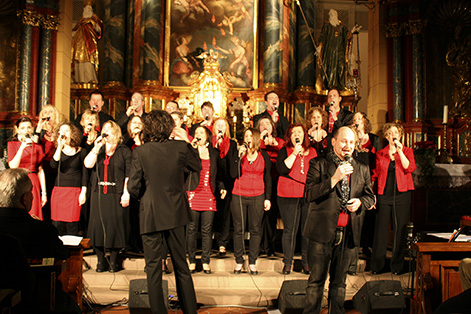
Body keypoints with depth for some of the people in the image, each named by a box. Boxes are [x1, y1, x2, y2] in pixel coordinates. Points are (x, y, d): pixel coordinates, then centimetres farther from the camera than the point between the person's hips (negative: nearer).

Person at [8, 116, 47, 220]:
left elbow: (40, 171, 8)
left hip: (33, 184, 2)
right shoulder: (12, 144, 3)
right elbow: (13, 167, -11)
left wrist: (44, 192, 4)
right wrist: (22, 147, -17)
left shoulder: (37, 147, 9)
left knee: (33, 218, -2)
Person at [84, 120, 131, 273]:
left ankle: (113, 261, 9)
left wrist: (126, 193, -10)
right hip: (98, 193, 3)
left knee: (115, 225, -2)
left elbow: (129, 174, -1)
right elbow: (88, 164, 0)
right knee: (98, 224, 1)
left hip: (116, 194, -3)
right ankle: (101, 260, 12)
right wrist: (97, 147, -7)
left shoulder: (124, 151, 5)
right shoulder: (98, 150, 17)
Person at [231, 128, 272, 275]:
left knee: (255, 229, 2)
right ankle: (239, 261, 13)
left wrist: (267, 198, 3)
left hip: (257, 197, 0)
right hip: (239, 196, 0)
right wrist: (239, 156, -16)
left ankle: (252, 263, 12)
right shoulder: (239, 153, 3)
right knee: (238, 229, 3)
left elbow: (268, 178, 8)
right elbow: (233, 174, -8)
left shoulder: (264, 156, 5)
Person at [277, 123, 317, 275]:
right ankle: (287, 263, 13)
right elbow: (282, 169, -13)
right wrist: (295, 153, -14)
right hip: (289, 196, -2)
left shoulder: (312, 152, 13)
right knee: (290, 230, 1)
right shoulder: (285, 151, 4)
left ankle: (306, 262, 14)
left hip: (309, 195, 2)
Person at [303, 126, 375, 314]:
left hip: (347, 233, 4)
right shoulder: (318, 164, -1)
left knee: (339, 281, 14)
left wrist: (360, 202, -4)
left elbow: (370, 196, 19)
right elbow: (310, 194, -11)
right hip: (322, 231, -4)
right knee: (316, 279, 1)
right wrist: (335, 178, -19)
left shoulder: (362, 169, 12)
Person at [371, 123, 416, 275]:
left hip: (402, 194, -1)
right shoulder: (380, 154, 11)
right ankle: (377, 264, 10)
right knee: (381, 228, 0)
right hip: (384, 194, 1)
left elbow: (410, 168, -9)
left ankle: (397, 264, 11)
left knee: (400, 229, 0)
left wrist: (399, 152, -16)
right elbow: (376, 174, 12)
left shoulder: (407, 151, 8)